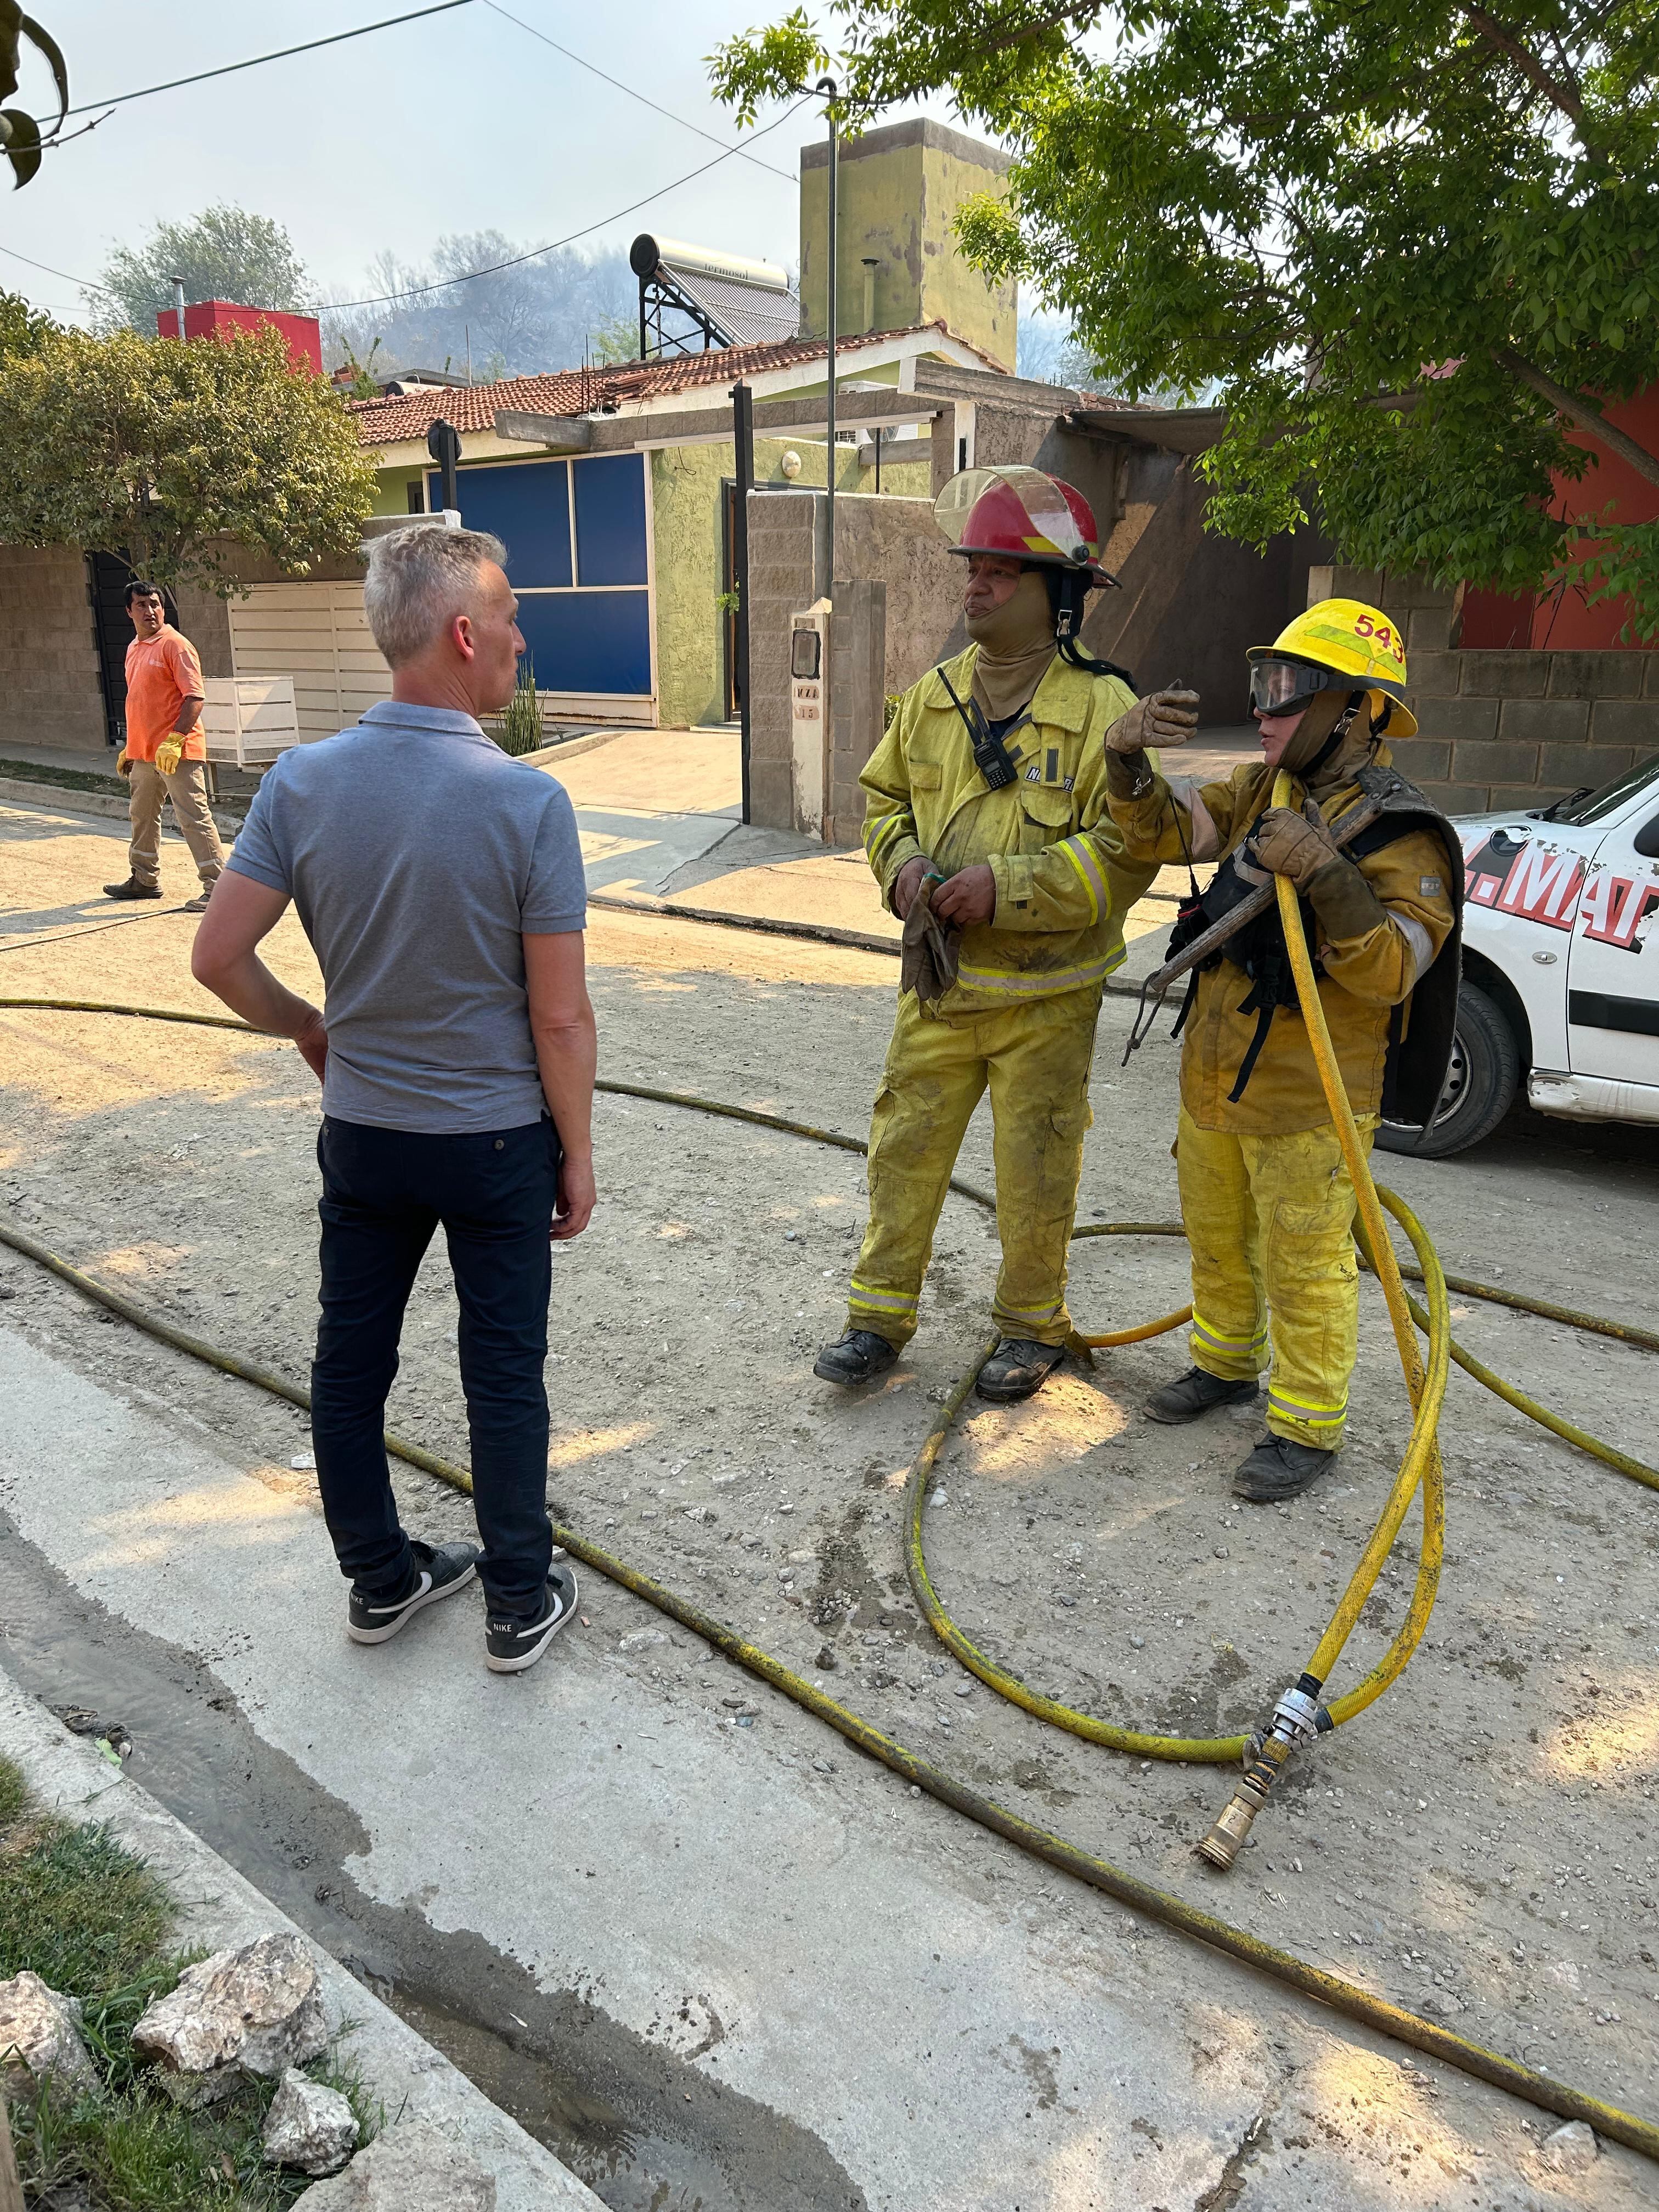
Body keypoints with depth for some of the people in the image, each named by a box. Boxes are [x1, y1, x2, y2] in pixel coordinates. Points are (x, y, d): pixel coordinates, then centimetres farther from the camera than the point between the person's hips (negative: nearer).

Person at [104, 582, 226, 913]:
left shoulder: (175, 644, -10)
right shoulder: (134, 649, 16)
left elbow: (195, 696, -17)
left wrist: (175, 740, -25)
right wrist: (129, 748, 23)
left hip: (177, 752, -9)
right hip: (143, 753, 9)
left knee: (194, 817, -9)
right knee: (141, 816, 18)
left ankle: (217, 886, -7)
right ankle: (144, 879, 32)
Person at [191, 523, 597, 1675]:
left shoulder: (302, 783, -9)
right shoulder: (528, 801, -19)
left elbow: (218, 955, -5)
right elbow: (560, 1019, -16)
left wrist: (310, 1028, 14)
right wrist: (577, 1154, -3)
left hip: (362, 1134, 4)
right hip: (497, 1140, -3)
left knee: (350, 1362, 18)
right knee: (504, 1376, 10)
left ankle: (379, 1579, 34)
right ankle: (520, 1604, 25)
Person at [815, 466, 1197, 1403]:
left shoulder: (1103, 707, -13)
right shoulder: (934, 696, 5)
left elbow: (1128, 853, -18)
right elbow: (886, 799, 16)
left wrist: (1009, 886, -25)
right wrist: (904, 861, -6)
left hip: (1046, 995, -4)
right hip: (939, 982, 5)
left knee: (1036, 1170, 9)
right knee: (905, 1150, 10)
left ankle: (1033, 1325, 29)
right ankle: (881, 1316, 25)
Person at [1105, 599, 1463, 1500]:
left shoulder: (1399, 833, -16)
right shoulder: (1261, 791, 6)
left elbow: (1391, 972, -25)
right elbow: (1166, 830, 2)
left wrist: (1328, 877, -36)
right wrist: (1129, 771, -17)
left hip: (1307, 1101, -7)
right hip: (1214, 1075, 8)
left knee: (1305, 1264, 3)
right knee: (1216, 1238, 22)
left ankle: (1307, 1426, 20)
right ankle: (1226, 1364, 43)